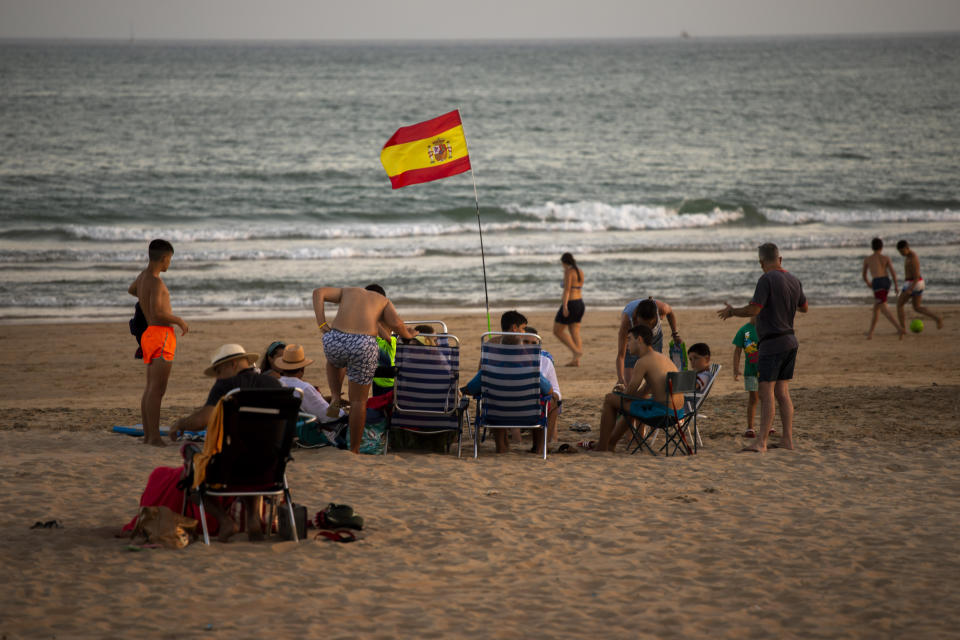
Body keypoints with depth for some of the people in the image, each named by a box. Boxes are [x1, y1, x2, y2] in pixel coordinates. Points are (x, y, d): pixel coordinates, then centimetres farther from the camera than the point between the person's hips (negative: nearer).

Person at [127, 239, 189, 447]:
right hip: (161, 335, -10)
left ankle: (147, 434, 13)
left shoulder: (143, 275, 13)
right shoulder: (156, 282, -16)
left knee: (150, 389, 11)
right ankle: (154, 436, -16)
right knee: (157, 389, -12)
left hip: (150, 335, 10)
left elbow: (131, 290, 36)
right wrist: (179, 320, -13)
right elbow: (157, 311, -27)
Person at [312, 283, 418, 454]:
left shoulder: (348, 291, 28)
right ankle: (354, 450, 18)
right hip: (363, 345, -2)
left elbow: (319, 292, 13)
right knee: (358, 401, 15)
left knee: (334, 362, 41)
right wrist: (408, 336, 21)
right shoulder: (384, 301, 23)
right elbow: (396, 323, 2)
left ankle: (335, 397, 20)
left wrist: (321, 325, 9)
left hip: (336, 339, 2)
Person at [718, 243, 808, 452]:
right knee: (782, 393, 11)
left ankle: (762, 442, -14)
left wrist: (731, 312, -4)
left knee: (766, 393, -10)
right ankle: (787, 439, 11)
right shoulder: (794, 280, 10)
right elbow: (803, 307, 24)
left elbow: (754, 310, -21)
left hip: (772, 344, -8)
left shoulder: (767, 280, -15)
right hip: (790, 342, 8)